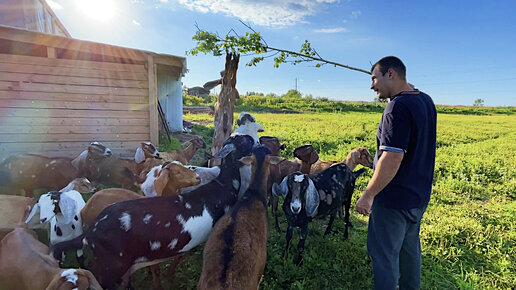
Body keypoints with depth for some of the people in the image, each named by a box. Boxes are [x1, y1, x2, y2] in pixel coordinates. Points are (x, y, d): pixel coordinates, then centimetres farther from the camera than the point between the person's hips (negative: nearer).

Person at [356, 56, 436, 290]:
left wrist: (368, 195, -22)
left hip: (394, 199, -9)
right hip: (419, 196, 9)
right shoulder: (426, 101, 7)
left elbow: (393, 157, -28)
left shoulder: (398, 106, -22)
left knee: (384, 255, 6)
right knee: (410, 250, 24)